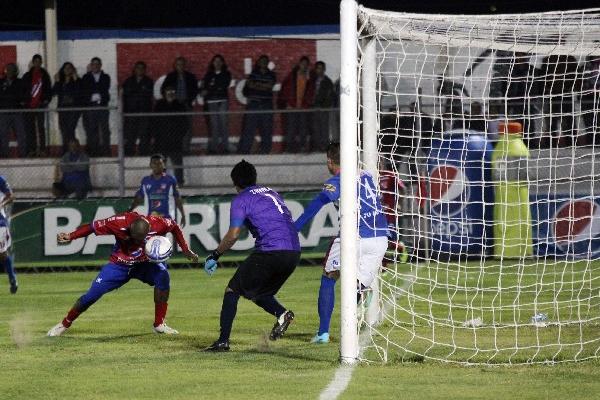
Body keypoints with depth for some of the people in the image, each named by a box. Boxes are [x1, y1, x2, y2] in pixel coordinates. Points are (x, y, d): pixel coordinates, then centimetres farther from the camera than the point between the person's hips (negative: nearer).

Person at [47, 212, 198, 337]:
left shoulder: (157, 224, -28)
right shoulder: (120, 223, -31)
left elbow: (174, 226, -6)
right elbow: (93, 227, -20)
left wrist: (186, 251, -5)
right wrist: (70, 236, -31)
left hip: (145, 263, 1)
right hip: (119, 264, -1)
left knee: (163, 276, -28)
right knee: (92, 295, -9)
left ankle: (159, 324, -14)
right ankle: (65, 324, 14)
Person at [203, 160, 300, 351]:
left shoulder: (241, 200, 2)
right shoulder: (271, 193, 24)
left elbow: (233, 235, -8)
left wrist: (214, 256, 3)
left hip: (269, 252, -7)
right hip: (294, 252, 7)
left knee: (233, 289, 5)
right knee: (258, 292, 24)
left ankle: (223, 340, -2)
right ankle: (282, 313, -4)